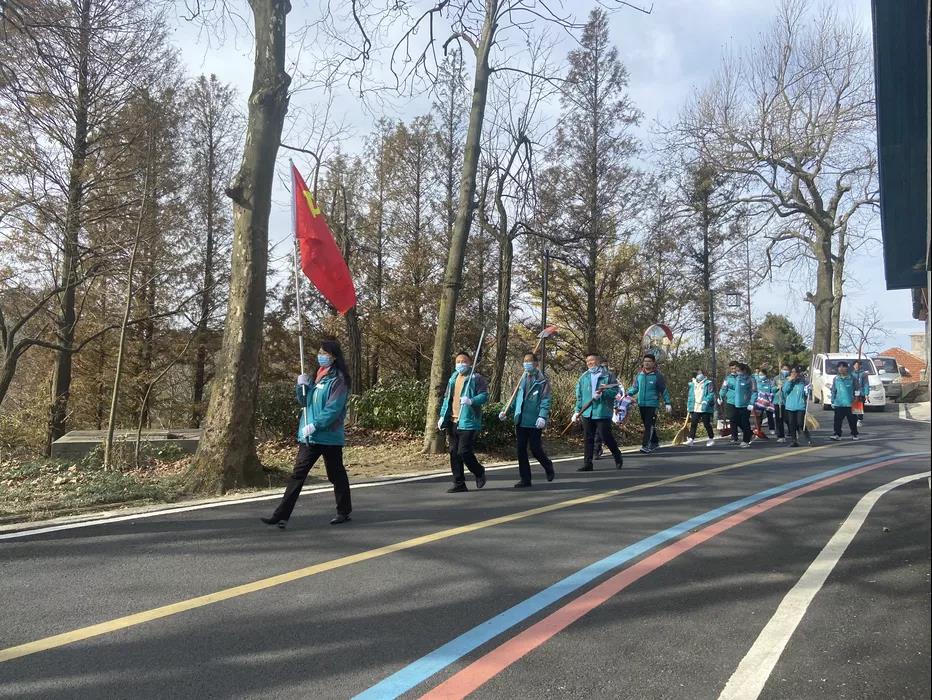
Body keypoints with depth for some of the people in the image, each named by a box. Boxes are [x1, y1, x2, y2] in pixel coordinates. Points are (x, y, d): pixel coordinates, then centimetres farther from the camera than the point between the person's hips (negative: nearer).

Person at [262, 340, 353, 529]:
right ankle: (281, 515, 3)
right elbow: (304, 401, 17)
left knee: (336, 475, 7)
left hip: (329, 436, -7)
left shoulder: (338, 380, -10)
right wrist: (301, 386, -2)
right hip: (309, 437, 7)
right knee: (297, 474, 3)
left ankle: (344, 512, 24)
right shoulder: (318, 377, 14)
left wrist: (315, 425, -23)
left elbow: (334, 409, -19)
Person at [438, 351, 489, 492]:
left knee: (464, 452, -9)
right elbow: (447, 398, 21)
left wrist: (471, 401, -31)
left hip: (468, 422, -7)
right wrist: (442, 416, 13)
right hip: (453, 422, 7)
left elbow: (484, 396, -13)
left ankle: (479, 472, 19)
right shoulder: (453, 378, 17)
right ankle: (459, 483, 16)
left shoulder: (476, 378, -4)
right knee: (454, 453, 7)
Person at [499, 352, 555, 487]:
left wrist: (542, 417, -22)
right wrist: (507, 412, 5)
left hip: (534, 422, -5)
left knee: (535, 449, -1)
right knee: (521, 451, 5)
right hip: (520, 421, 6)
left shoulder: (542, 381, -4)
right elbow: (516, 399, 16)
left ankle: (548, 466, 29)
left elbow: (546, 401, -10)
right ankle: (525, 479, 14)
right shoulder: (522, 379, 13)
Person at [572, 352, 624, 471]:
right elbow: (579, 395, 14)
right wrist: (577, 411, 11)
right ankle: (587, 464, 14)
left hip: (602, 412, -5)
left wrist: (603, 393, -23)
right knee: (589, 439, 8)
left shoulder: (607, 375, -3)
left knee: (606, 437, -1)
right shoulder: (584, 377, 11)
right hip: (587, 413, 5)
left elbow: (615, 391, -8)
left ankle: (618, 458, 22)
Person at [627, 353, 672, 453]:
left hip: (652, 404, -5)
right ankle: (655, 442, 29)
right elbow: (635, 388, 17)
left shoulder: (657, 376, -4)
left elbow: (664, 390, -1)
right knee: (647, 425, 14)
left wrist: (667, 403, -6)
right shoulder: (639, 375, 9)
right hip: (641, 404, 5)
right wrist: (627, 394, 0)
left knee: (649, 425, -11)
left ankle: (645, 445, -14)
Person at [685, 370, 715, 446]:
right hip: (695, 408, 4)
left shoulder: (708, 383, 0)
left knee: (707, 424, 2)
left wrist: (706, 401, -24)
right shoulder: (692, 384, 16)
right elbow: (690, 396, 20)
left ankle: (711, 439, 17)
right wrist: (689, 406, 15)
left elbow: (711, 394, -10)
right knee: (693, 423, -3)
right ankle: (691, 439, -3)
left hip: (705, 408, -4)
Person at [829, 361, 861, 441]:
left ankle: (854, 434, 21)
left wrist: (857, 396, -2)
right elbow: (833, 391, 11)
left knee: (852, 420, 7)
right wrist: (833, 401, 9)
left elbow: (857, 388, 5)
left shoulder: (852, 378, -1)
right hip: (839, 403, 2)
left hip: (850, 403, -2)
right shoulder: (836, 378, 7)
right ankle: (836, 434, -4)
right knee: (837, 420, -4)